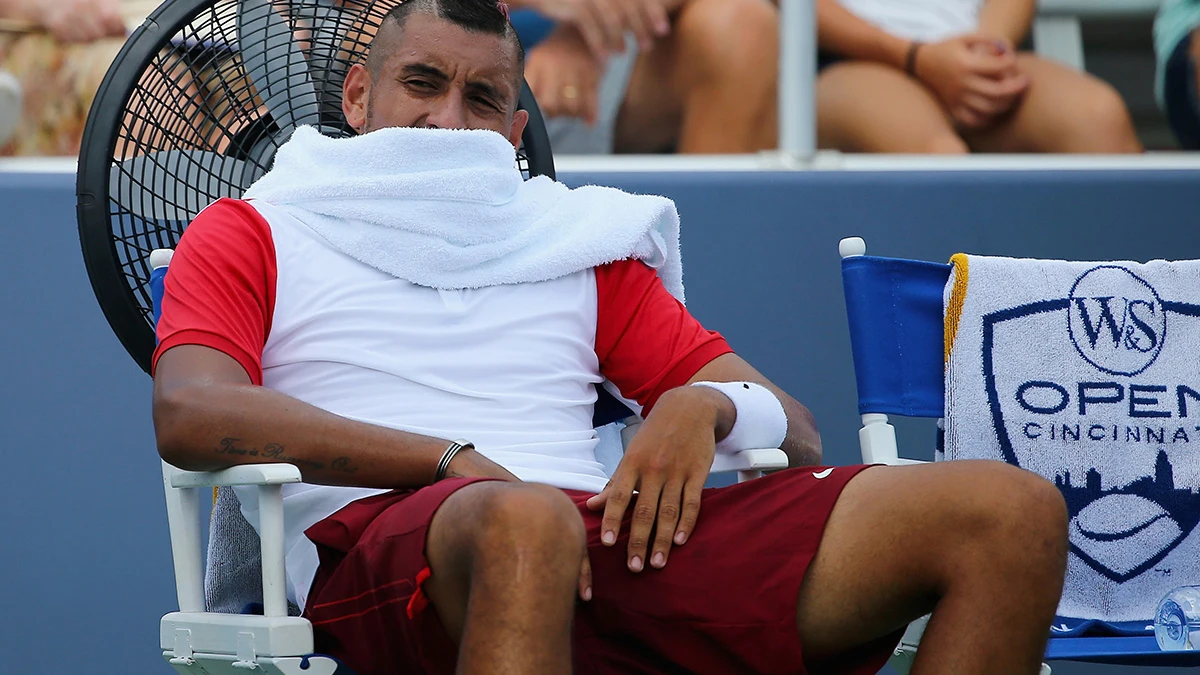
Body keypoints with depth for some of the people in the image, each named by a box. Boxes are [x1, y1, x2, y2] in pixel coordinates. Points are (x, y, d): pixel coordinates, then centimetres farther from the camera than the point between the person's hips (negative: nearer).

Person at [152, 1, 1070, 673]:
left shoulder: (579, 246, 33)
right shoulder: (254, 232, 22)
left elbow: (795, 433, 27)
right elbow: (190, 417, 0)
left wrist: (705, 407, 0)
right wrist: (456, 462, -11)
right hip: (388, 537, -4)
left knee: (1014, 512, -15)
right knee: (524, 522, -45)